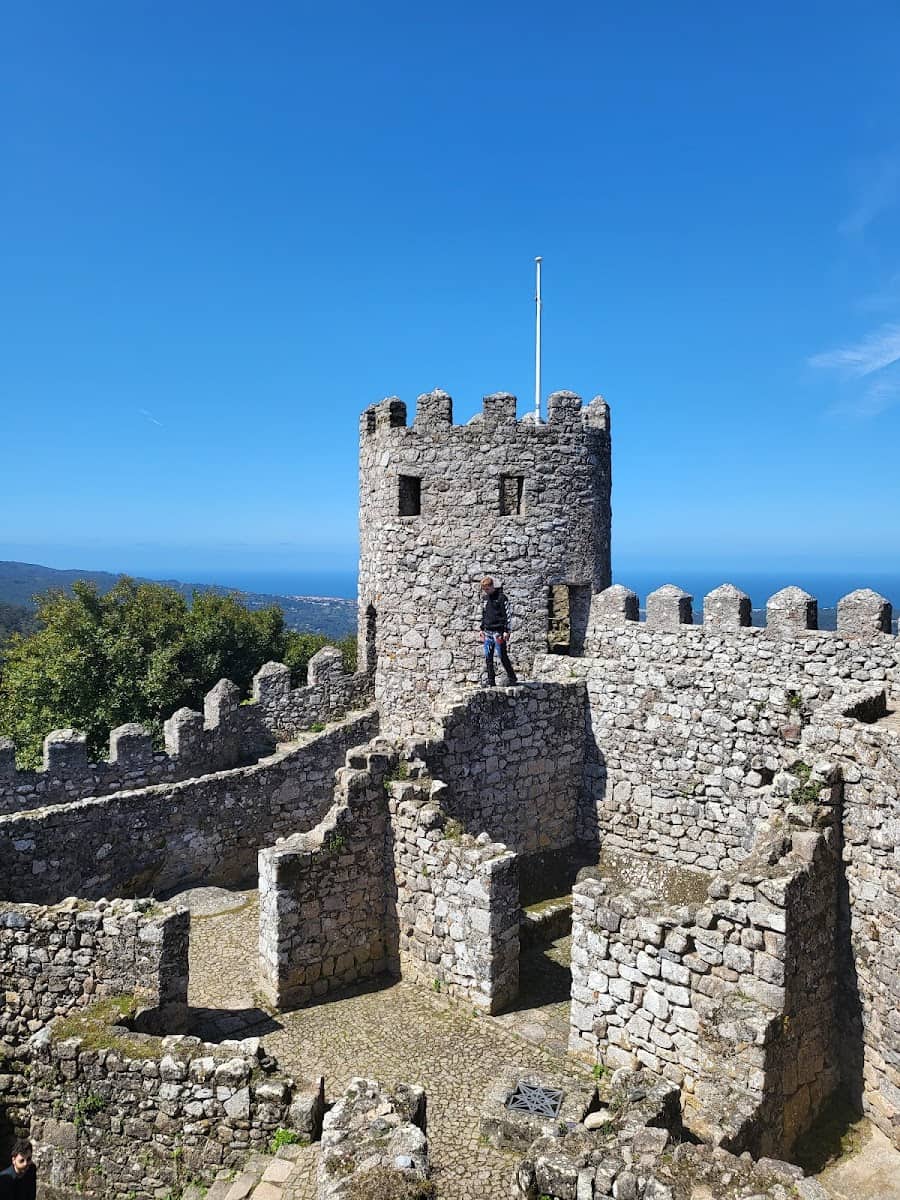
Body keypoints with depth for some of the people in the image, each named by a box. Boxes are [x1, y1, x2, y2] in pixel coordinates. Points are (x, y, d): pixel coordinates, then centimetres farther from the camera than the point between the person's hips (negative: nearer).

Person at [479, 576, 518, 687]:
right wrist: (482, 629, 17)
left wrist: (506, 631, -14)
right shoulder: (486, 598, 13)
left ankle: (511, 677, 11)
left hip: (498, 631, -7)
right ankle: (490, 681, 9)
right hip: (488, 632, 7)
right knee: (488, 657, 5)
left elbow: (507, 615, -10)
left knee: (503, 656, -3)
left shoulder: (501, 597, -8)